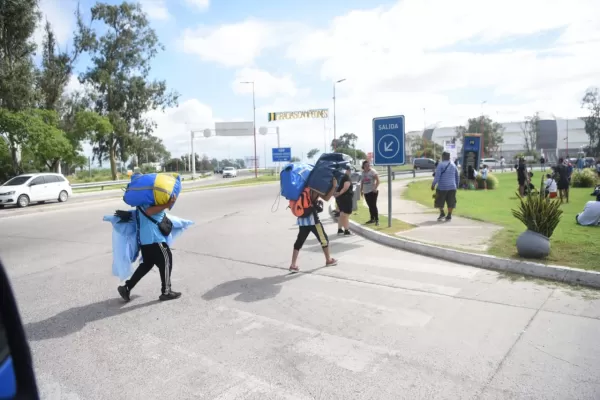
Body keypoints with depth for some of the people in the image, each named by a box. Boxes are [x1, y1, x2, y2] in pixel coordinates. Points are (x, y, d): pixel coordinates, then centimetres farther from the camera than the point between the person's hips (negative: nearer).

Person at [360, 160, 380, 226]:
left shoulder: (373, 171, -8)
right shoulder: (363, 172, 11)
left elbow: (378, 180, -13)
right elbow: (362, 181, 20)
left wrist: (375, 188, -22)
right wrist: (361, 190, 17)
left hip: (373, 191, -6)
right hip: (366, 192, 6)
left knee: (373, 205, -10)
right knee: (370, 206, 12)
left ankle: (377, 220, -8)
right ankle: (372, 219, 22)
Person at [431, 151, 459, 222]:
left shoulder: (440, 165, -7)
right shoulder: (454, 165, 9)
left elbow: (437, 176, -17)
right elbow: (457, 177, 14)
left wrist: (433, 184, -13)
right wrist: (456, 186, 24)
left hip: (442, 187, -4)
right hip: (452, 187, 4)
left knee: (439, 201, 11)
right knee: (450, 202, 8)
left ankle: (442, 213, 2)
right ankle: (449, 216, 6)